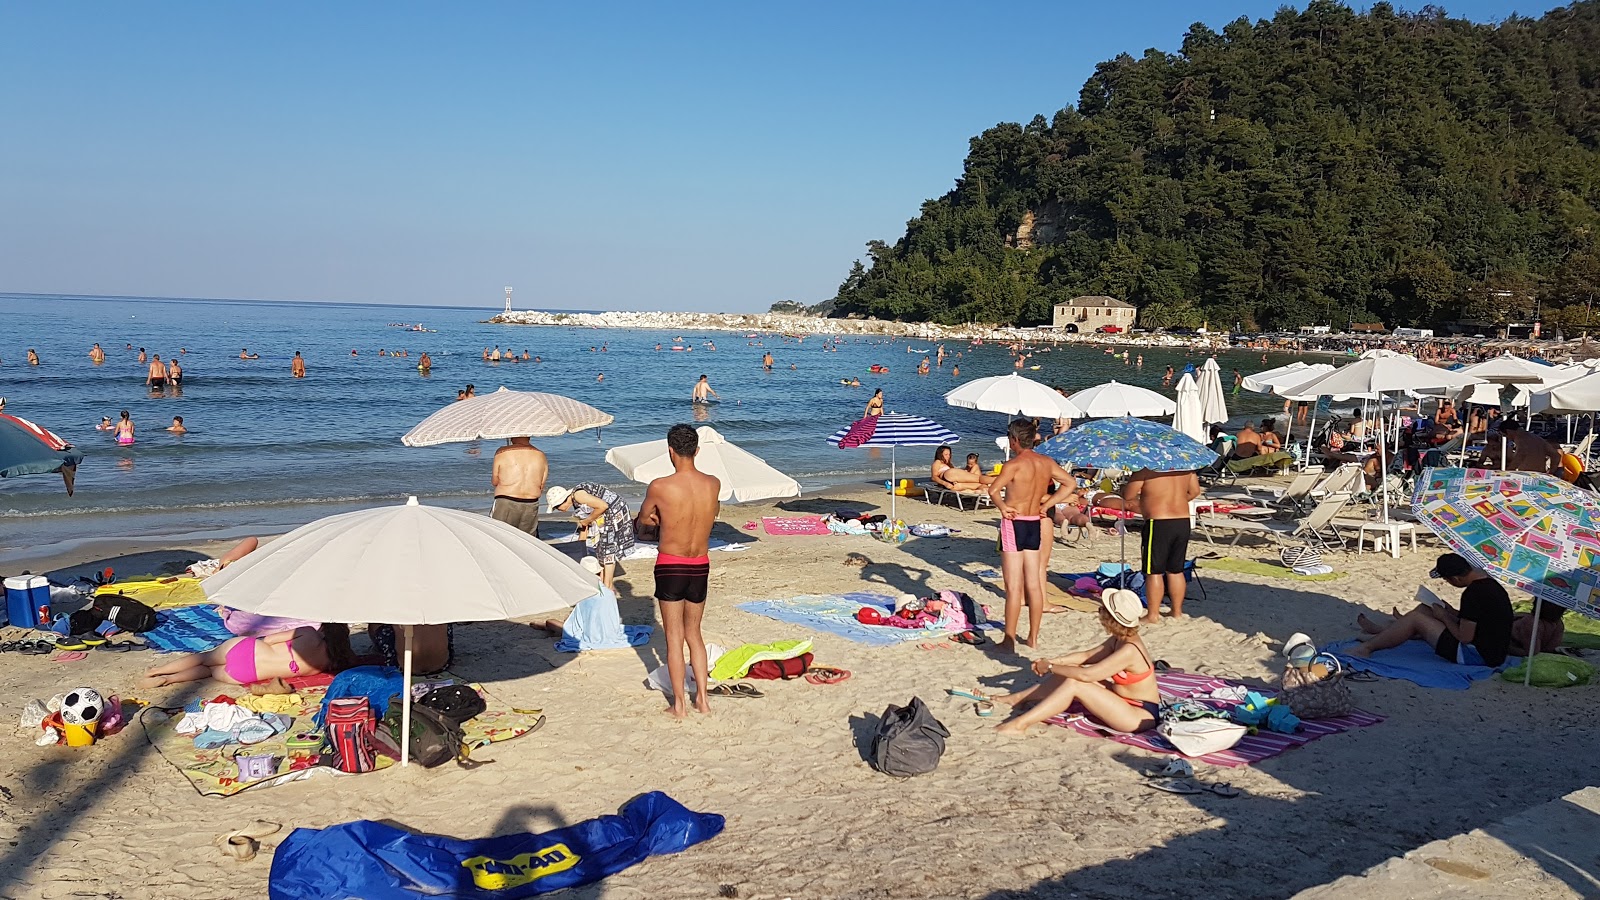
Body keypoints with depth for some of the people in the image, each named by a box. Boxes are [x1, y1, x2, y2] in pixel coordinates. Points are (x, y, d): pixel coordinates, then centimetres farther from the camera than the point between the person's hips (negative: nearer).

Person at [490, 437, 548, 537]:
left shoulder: (502, 453, -6)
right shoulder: (541, 456, 4)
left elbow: (494, 482, 2)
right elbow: (541, 487, 8)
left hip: (505, 503, -4)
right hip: (531, 505, 4)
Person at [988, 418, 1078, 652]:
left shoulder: (1014, 464, -15)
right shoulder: (1047, 463, 5)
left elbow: (993, 489, -26)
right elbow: (1070, 483, 15)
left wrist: (1003, 507, -10)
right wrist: (1046, 504, 12)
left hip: (1014, 524, -6)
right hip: (1035, 524, 6)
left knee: (1014, 587, -3)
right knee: (1033, 585, 12)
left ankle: (1009, 641, 2)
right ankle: (1033, 637, 20)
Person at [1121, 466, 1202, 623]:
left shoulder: (1145, 468, -13)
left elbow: (1127, 496, -7)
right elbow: (1194, 491, 15)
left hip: (1159, 523, -6)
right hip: (1183, 521, 6)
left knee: (1154, 571, 3)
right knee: (1176, 570, 16)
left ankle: (1153, 615, 5)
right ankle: (1177, 611, 23)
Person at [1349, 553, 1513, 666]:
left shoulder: (1472, 593, -25)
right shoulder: (1489, 583, 5)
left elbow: (1464, 637, -22)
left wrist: (1444, 616, -8)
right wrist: (1449, 612, 10)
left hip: (1477, 656, -10)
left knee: (1416, 618, -9)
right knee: (1425, 609, 17)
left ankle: (1366, 648, -2)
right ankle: (1382, 632, 34)